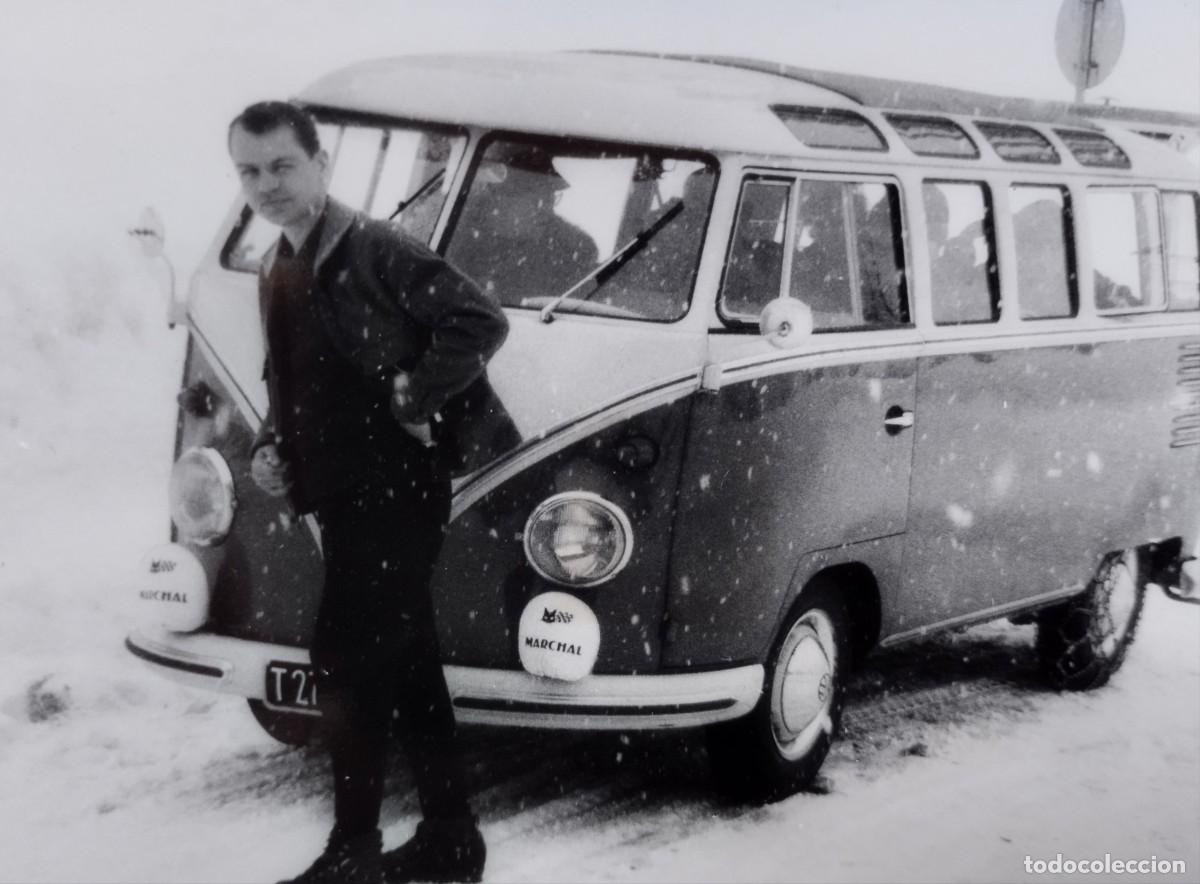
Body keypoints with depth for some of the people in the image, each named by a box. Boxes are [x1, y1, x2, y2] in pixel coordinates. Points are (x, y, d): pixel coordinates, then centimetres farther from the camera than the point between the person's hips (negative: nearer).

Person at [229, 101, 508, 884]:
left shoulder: (375, 251, -13)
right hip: (346, 497, 9)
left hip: (394, 493, -9)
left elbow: (481, 322, -20)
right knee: (406, 668, 13)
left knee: (348, 664, -7)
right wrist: (270, 448, 8)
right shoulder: (278, 272, 13)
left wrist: (414, 400, -17)